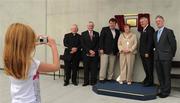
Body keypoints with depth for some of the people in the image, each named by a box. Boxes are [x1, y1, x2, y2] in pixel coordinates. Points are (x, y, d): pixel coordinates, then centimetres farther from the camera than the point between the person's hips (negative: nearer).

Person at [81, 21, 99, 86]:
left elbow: (98, 44, 6)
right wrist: (89, 51, -10)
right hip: (86, 54, -1)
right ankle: (86, 82, 11)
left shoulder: (96, 34, 11)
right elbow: (83, 44, -2)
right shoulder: (83, 34, 6)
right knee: (86, 68, 3)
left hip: (94, 54, 1)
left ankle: (93, 81, 9)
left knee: (94, 68, 1)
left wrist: (94, 51, -7)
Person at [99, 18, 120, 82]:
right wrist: (101, 48, -10)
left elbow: (118, 41, 14)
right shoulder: (104, 29, 4)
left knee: (111, 66, 4)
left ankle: (109, 78, 14)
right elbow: (101, 39, -2)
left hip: (114, 52, 4)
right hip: (105, 51, -4)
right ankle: (101, 78, 4)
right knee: (103, 65, -4)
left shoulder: (117, 31, 15)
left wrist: (117, 50, 7)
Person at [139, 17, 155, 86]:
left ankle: (150, 81, 12)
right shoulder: (143, 30, 16)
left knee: (149, 67, 2)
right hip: (142, 52, 8)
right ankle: (147, 78, 27)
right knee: (145, 67, 15)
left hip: (148, 53, -8)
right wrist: (141, 51, 10)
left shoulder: (150, 29, -12)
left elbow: (150, 42, -18)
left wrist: (147, 52, -21)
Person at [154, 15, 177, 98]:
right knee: (160, 75, 11)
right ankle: (162, 90, 23)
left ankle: (166, 92, 11)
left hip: (166, 58, -6)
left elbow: (173, 44, -6)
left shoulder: (169, 31, -6)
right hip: (157, 57, 6)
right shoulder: (155, 33, 14)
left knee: (166, 75, 1)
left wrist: (171, 55, -1)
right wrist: (156, 53, 10)